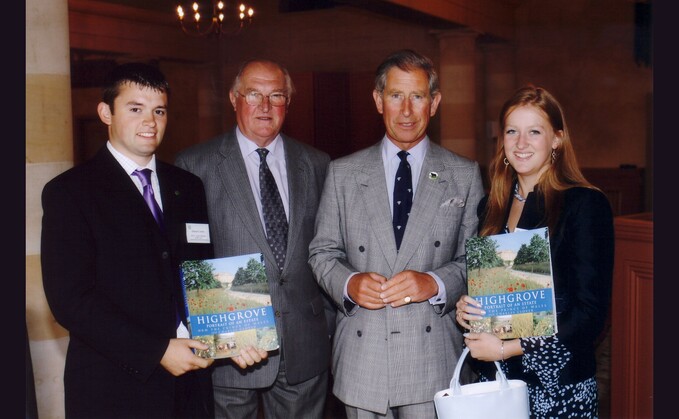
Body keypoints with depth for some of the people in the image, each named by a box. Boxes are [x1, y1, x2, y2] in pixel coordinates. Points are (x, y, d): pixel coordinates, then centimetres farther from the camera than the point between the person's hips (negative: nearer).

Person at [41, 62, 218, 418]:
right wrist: (156, 351, -17)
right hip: (114, 389, -4)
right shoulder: (68, 191, -6)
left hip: (191, 379, 4)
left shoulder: (188, 187, 9)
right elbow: (69, 298, -13)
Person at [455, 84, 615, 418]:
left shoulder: (586, 204, -10)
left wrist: (506, 348, -15)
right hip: (493, 378, 5)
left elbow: (590, 313, -13)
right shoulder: (490, 207, 6)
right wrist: (464, 308, -6)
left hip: (559, 387, -4)